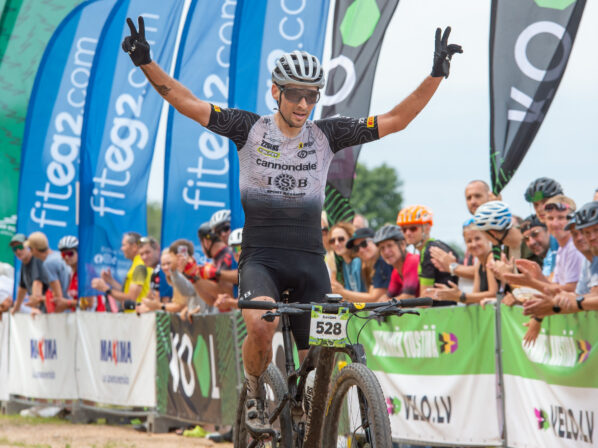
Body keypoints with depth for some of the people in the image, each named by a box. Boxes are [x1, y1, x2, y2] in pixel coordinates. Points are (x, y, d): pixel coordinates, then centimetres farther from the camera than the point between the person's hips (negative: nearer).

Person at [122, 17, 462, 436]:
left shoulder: (326, 134, 3)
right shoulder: (251, 129, 0)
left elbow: (395, 120, 0)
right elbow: (184, 100, -3)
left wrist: (436, 75, -9)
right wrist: (146, 61, -15)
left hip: (309, 260, 2)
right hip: (260, 256, -2)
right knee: (261, 325, -31)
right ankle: (254, 393, -1)